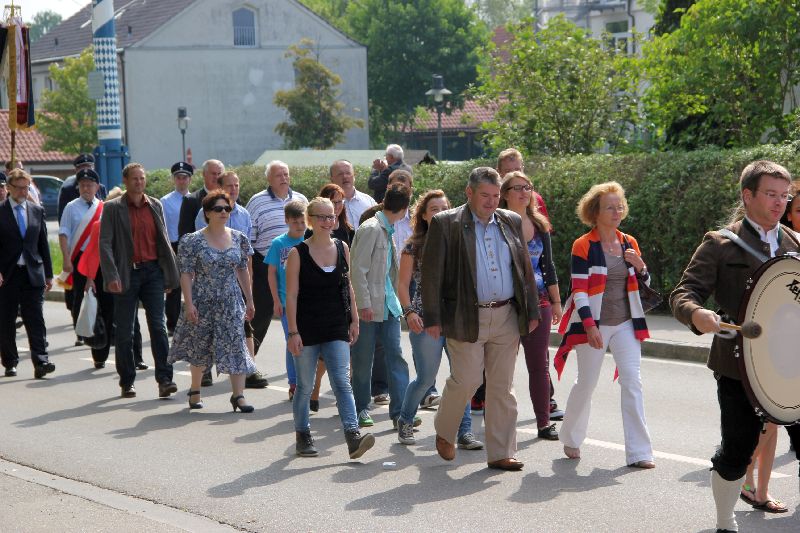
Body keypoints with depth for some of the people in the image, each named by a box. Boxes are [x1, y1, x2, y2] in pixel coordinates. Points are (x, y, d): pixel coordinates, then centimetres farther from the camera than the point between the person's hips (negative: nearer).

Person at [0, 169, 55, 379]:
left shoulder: (37, 211, 10)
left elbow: (43, 244, 13)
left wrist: (48, 274, 10)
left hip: (32, 274, 2)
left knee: (35, 320, -6)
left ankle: (40, 362, -12)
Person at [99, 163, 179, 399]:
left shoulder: (155, 206, 11)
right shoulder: (113, 208, -1)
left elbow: (164, 241, 14)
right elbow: (105, 244, -7)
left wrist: (170, 274, 9)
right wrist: (111, 276, -17)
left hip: (153, 271, 2)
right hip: (127, 273, -2)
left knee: (158, 326, -6)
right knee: (124, 332, 5)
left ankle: (164, 379, -8)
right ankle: (127, 382, 15)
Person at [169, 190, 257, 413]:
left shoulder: (238, 238, 5)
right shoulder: (193, 241, -7)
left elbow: (243, 271, 11)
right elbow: (186, 274, -8)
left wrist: (249, 301, 12)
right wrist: (189, 303, -15)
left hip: (231, 302, 3)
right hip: (202, 302, -2)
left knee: (236, 345, -6)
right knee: (200, 347, 10)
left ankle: (238, 395, -4)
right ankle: (195, 390, 27)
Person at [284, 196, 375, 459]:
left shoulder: (342, 248, 6)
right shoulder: (298, 253, -5)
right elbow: (292, 295, -6)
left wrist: (354, 320, 10)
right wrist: (293, 332, -11)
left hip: (336, 329, 2)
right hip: (307, 329, -2)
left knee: (342, 382, -8)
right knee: (305, 386, 8)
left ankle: (353, 436, -17)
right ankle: (302, 435, 23)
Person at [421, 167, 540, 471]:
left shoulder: (511, 222, 11)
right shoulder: (446, 224, -3)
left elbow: (525, 269, 16)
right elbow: (431, 273, -5)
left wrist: (531, 311, 12)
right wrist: (432, 318, -9)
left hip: (506, 317, 4)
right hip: (467, 317, -4)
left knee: (502, 387, 5)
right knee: (466, 380, -6)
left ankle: (501, 453, 12)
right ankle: (444, 433, 22)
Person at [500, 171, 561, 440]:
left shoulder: (539, 226, 11)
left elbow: (548, 266, 16)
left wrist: (556, 301, 14)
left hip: (538, 302, 4)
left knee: (539, 364, 5)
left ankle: (544, 423, 11)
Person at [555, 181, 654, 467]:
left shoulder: (629, 243, 8)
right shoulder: (584, 245, -8)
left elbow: (645, 284, 17)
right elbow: (579, 290, -12)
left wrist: (640, 267, -5)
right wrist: (589, 326, -20)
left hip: (625, 324, 4)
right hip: (594, 324, -4)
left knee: (632, 382, -6)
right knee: (586, 384, 7)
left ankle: (638, 452, -5)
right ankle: (571, 439, 30)